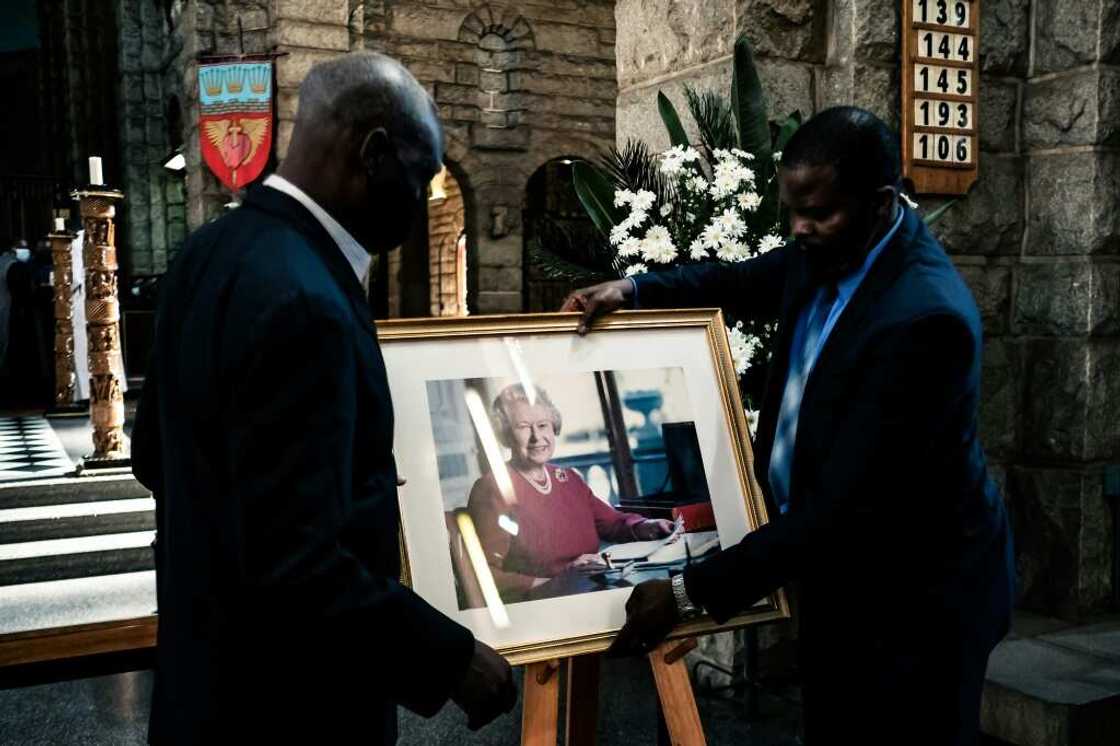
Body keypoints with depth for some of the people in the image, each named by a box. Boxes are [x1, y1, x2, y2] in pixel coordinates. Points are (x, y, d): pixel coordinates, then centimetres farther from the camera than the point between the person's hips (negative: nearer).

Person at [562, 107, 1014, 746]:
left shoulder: (923, 317, -31)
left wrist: (690, 592, -29)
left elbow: (844, 503, -32)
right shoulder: (829, 250, -6)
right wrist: (631, 290, -5)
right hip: (839, 570, 8)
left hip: (913, 594, -8)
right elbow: (740, 282, 14)